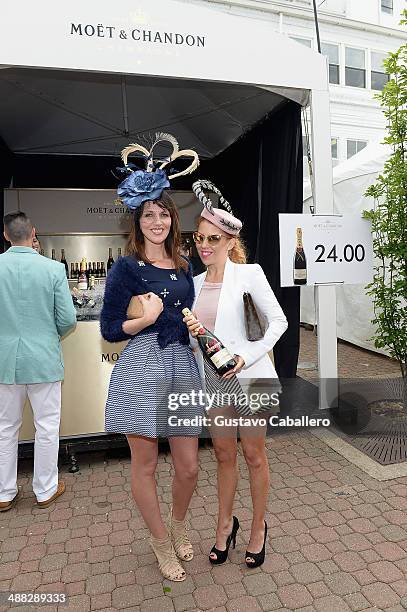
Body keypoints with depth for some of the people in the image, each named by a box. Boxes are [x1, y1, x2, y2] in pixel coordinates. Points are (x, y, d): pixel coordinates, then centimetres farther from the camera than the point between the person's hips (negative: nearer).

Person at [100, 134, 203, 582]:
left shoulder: (184, 267, 12)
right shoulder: (126, 267, -4)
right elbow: (109, 329, -4)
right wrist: (148, 318, -18)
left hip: (182, 366, 5)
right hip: (141, 369, -4)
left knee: (189, 467, 10)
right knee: (145, 465, 9)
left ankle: (178, 523, 42)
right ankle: (161, 541, 35)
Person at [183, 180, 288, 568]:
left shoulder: (248, 273, -9)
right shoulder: (195, 283, 7)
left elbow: (278, 322, -8)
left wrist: (247, 357, -17)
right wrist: (191, 331, -10)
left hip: (248, 376, -4)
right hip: (212, 380, 5)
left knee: (254, 455, 11)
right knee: (224, 456, 18)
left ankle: (258, 527, 33)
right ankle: (225, 525, 38)